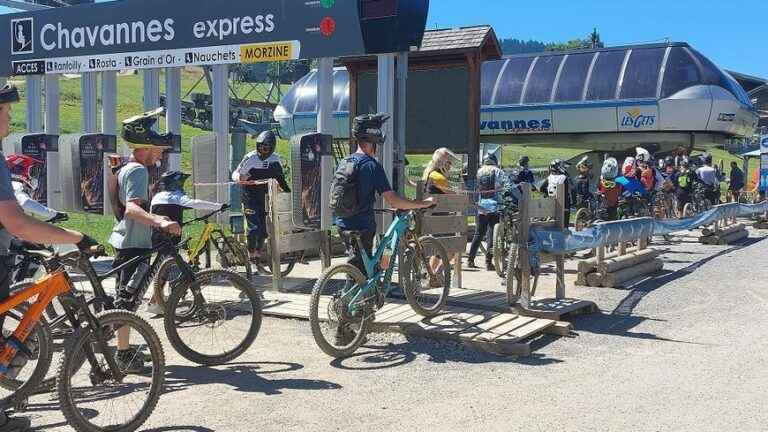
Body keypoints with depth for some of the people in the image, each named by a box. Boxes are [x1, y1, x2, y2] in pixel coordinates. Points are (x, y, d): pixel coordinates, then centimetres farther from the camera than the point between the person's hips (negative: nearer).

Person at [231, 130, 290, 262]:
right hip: (250, 198, -4)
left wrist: (288, 191, 6)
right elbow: (235, 174, -10)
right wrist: (239, 177, -32)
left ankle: (258, 253, 24)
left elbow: (280, 178, 14)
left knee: (264, 228, 6)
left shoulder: (275, 160, 1)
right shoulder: (250, 158, -11)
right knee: (254, 227, -13)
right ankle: (251, 254, 3)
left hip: (265, 198, 4)